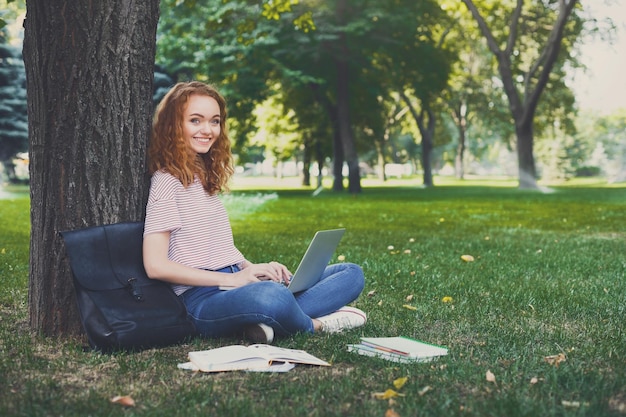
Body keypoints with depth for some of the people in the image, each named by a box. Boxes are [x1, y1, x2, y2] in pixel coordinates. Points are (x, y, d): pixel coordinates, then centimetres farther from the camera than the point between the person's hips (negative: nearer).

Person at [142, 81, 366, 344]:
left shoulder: (206, 178, 20)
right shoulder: (167, 180, -5)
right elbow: (156, 266, -14)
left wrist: (257, 269, 2)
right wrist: (233, 279, -16)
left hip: (236, 282, 9)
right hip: (202, 299, -9)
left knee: (352, 274, 3)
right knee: (270, 296, -43)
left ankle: (266, 322, -22)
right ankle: (314, 324, -8)